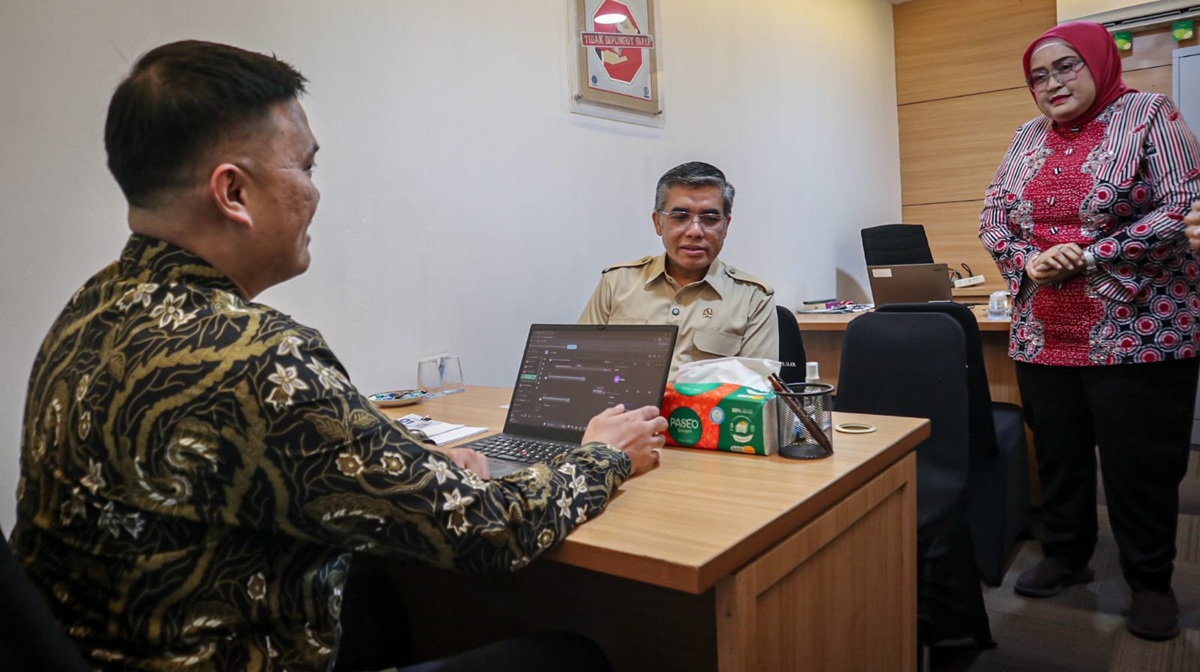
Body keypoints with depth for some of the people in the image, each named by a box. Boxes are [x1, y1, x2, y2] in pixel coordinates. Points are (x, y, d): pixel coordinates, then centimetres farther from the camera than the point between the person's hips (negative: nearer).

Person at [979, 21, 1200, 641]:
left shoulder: (1148, 115, -2)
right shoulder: (1029, 137, 12)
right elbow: (992, 216, 9)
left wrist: (1088, 256, -18)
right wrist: (1026, 262, -10)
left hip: (1137, 332, -4)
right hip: (1042, 337, 4)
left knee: (1139, 463, 4)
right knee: (1057, 453, 13)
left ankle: (1150, 581, 22)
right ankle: (1065, 555, 30)